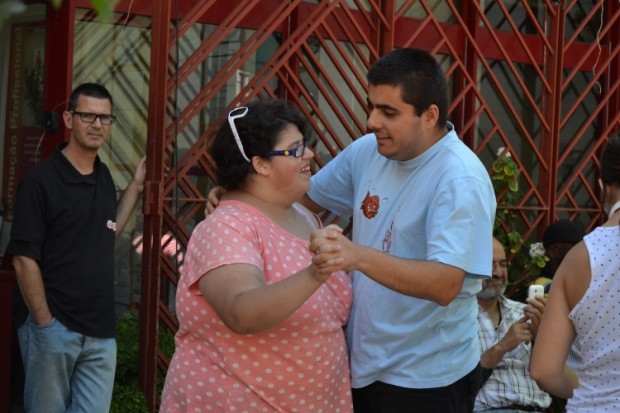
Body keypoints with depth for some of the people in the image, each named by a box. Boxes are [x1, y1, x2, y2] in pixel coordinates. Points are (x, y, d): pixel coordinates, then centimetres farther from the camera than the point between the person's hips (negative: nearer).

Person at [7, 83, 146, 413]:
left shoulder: (104, 176, 10)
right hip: (52, 326, -6)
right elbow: (24, 258, -13)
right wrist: (44, 323, -13)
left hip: (100, 329, 6)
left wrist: (135, 187, 13)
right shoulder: (41, 179, -11)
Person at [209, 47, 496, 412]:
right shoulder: (368, 151, 0)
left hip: (426, 381, -6)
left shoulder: (460, 180, -21)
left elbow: (446, 285, -31)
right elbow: (308, 197, 15)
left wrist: (358, 256, -44)